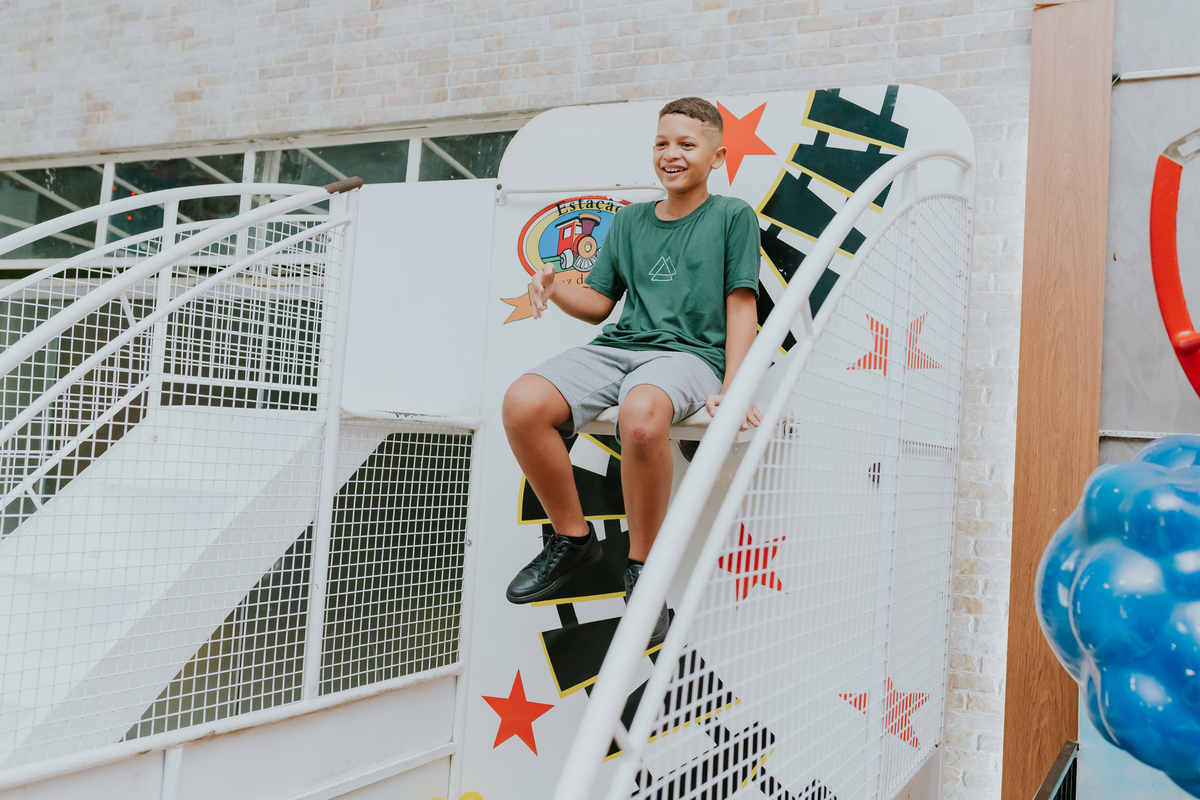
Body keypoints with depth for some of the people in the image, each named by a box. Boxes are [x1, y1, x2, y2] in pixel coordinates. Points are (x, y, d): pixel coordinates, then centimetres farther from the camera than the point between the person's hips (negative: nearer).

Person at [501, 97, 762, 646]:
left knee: (640, 414, -41)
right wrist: (554, 288, 0)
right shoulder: (629, 221, 23)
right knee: (521, 403, -24)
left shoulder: (733, 216, 10)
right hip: (618, 347, 5)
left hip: (689, 354, -4)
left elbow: (741, 307, 3)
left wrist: (734, 390, -10)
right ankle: (573, 539, -2)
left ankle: (644, 567, -18)